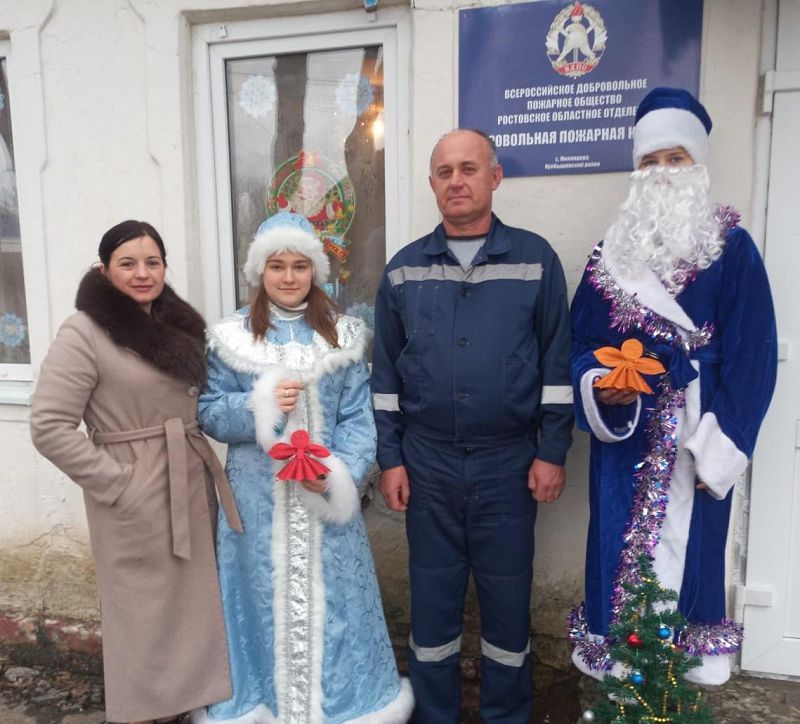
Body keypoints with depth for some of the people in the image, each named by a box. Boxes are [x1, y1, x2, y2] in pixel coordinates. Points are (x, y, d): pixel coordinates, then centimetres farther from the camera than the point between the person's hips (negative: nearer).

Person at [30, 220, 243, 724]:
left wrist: (201, 461, 6)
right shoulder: (86, 332, -12)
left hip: (193, 488, 7)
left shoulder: (178, 323, 9)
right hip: (137, 500, -6)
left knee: (193, 604, 19)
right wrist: (116, 482, -16)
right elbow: (49, 427, -16)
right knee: (145, 610, 11)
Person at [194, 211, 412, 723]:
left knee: (329, 599, 9)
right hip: (258, 495, 0)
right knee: (265, 596, 11)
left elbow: (358, 416, -2)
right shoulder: (233, 336, 1)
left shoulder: (342, 335, 1)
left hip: (324, 492, 1)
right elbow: (210, 414, 1)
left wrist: (341, 472, -16)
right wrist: (259, 404, -17)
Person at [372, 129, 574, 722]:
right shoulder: (404, 269, 4)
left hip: (509, 465, -1)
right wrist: (390, 458, 2)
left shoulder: (535, 259, -1)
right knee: (432, 601, 14)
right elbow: (385, 373, 5)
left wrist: (552, 452, -4)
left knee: (508, 600, 13)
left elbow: (558, 363, 0)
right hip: (427, 466, 2)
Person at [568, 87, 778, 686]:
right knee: (617, 538, 6)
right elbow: (582, 340, 6)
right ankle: (611, 650, 25)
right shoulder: (611, 252, 7)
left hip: (694, 430, -2)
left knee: (688, 539, 5)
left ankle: (690, 657, 27)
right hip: (623, 429, 2)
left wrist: (723, 444, -11)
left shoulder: (732, 248, 0)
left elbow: (750, 356, -4)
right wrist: (597, 383, -15)